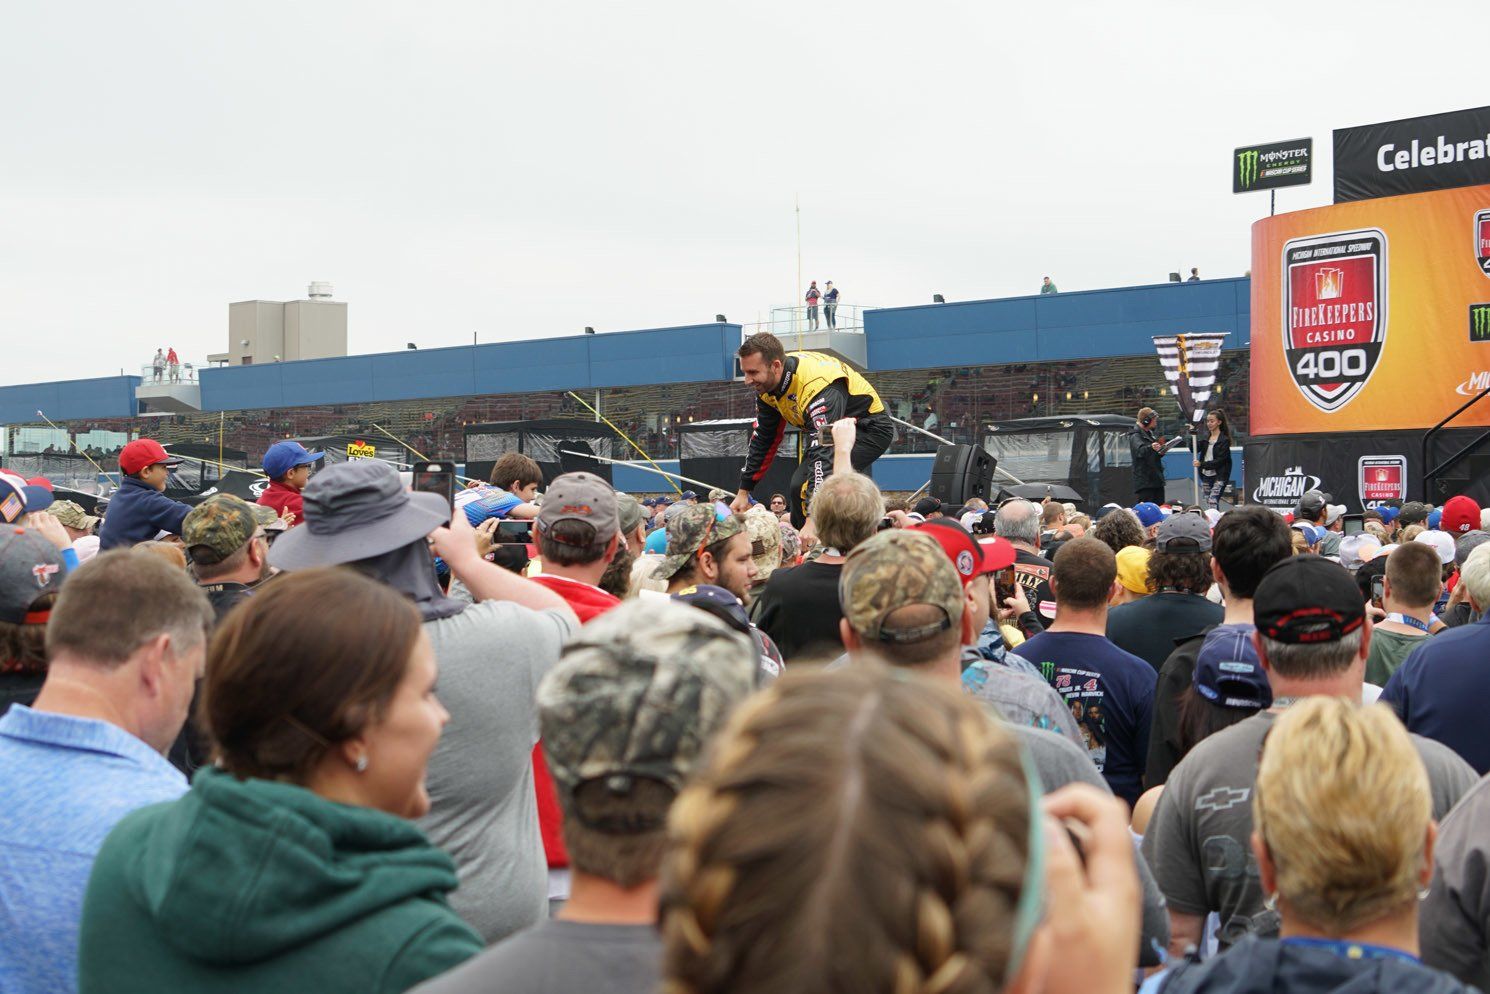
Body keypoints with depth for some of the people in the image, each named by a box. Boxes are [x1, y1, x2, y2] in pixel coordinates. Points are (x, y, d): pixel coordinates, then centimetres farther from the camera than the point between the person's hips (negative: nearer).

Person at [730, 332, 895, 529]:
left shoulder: (817, 386, -37)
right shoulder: (766, 384, -9)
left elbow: (824, 451, -44)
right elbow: (762, 439, 4)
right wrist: (743, 492, 4)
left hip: (870, 429, -9)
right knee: (798, 488, 1)